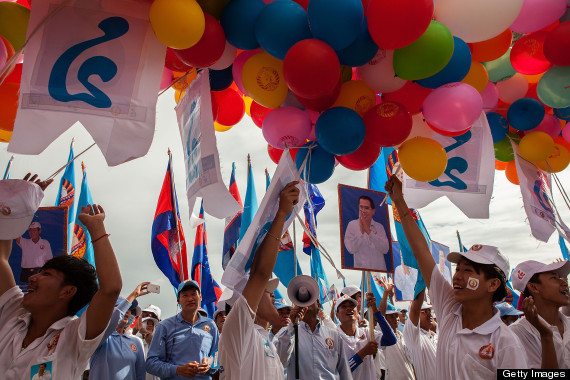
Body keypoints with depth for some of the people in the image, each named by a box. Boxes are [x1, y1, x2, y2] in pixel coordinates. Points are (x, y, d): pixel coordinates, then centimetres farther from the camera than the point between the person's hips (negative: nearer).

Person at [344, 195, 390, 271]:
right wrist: (361, 231, -17)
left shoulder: (379, 226, 5)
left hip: (380, 268, 2)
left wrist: (369, 231, -14)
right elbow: (351, 249, -7)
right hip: (361, 268, -2)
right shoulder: (352, 225, 0)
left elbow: (385, 249, -7)